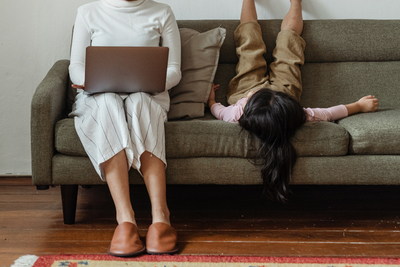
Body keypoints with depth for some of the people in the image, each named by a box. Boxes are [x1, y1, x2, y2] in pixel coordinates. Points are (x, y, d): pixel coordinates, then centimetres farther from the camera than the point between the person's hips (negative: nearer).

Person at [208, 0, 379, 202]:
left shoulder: (236, 115, -48)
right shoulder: (295, 117, -48)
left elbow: (217, 110, -24)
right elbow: (328, 113, -30)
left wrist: (211, 99, -4)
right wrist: (360, 105, -17)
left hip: (243, 86, 0)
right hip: (284, 86, 0)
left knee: (249, 34, 16)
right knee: (288, 36, 16)